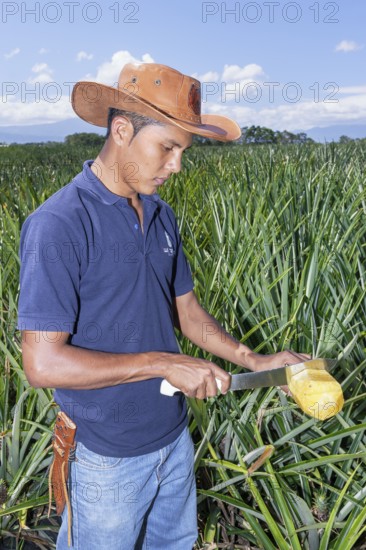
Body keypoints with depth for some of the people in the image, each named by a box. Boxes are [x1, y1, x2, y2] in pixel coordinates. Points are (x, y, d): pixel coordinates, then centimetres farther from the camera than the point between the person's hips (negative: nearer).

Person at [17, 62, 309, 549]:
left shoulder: (162, 217, 0)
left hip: (174, 436, 7)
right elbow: (43, 363, -25)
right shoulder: (59, 225, -24)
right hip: (109, 456, -6)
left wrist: (256, 361, -5)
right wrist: (164, 364, -25)